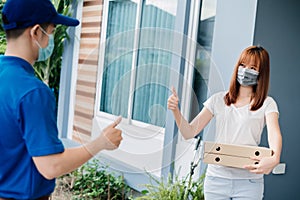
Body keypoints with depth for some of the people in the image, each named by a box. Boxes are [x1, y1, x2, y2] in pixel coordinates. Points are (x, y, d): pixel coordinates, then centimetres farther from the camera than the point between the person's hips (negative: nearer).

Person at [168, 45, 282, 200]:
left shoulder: (266, 104, 1)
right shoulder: (218, 100, 7)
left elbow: (274, 133, -18)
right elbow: (189, 132, 3)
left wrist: (274, 159, -39)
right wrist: (175, 110, -15)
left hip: (248, 182, -2)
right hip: (216, 178, 2)